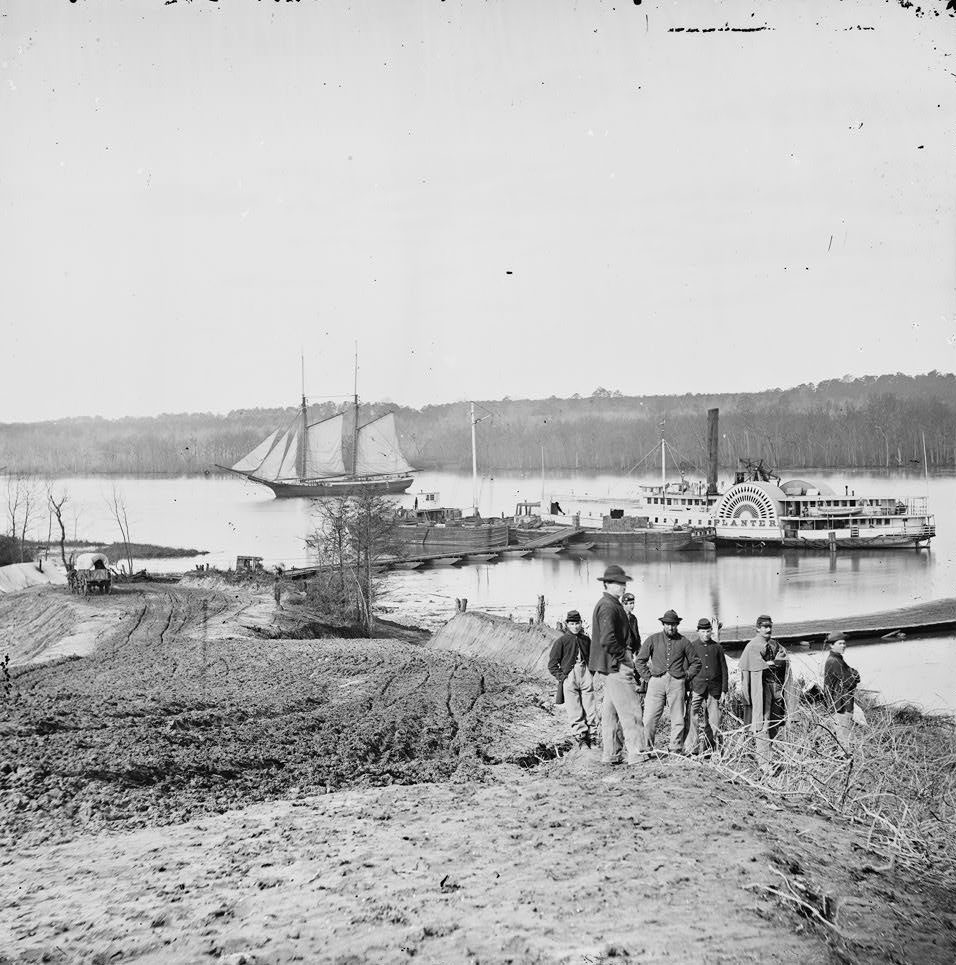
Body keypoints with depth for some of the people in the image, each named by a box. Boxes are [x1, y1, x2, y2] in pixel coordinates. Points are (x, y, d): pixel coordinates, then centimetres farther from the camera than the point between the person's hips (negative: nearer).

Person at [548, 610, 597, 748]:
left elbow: (592, 657, 26)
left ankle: (588, 737, 8)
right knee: (575, 712, -6)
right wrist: (561, 677, -6)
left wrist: (591, 673, 14)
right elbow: (552, 664, 2)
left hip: (586, 677, 3)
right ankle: (580, 739, -3)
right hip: (569, 677, -3)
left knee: (589, 709, 1)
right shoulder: (561, 641, 1)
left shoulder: (586, 639, 12)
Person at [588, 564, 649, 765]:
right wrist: (624, 656, -14)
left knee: (610, 711, 12)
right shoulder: (608, 606, -16)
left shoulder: (608, 604, 17)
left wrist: (625, 654, 17)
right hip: (615, 665, -11)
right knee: (630, 710, -7)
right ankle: (637, 753, -5)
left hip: (606, 667, 11)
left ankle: (610, 754, 15)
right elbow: (607, 639, -26)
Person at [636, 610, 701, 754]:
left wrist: (686, 675, 10)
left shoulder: (683, 642, 11)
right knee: (649, 718, -8)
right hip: (657, 681, -1)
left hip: (676, 683, 1)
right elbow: (640, 660, 13)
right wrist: (647, 676, 5)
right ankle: (646, 747, -1)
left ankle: (676, 748, 7)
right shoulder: (653, 639, 9)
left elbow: (696, 662, 20)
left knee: (677, 719, 0)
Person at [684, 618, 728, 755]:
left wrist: (724, 690, 7)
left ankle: (713, 748, 7)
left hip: (714, 689, 2)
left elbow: (724, 670, 13)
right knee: (694, 719, -9)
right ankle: (691, 748, -5)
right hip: (697, 688, -2)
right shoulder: (691, 646, 6)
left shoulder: (717, 647, 11)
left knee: (714, 721, 0)